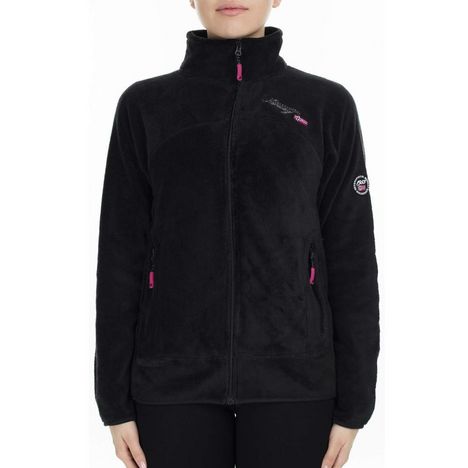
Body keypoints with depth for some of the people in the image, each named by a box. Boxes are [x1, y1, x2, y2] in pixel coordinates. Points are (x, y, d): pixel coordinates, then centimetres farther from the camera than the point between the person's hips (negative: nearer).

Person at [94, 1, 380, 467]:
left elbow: (351, 259, 2)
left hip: (292, 379, 0)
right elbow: (121, 258, 3)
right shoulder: (144, 105, 4)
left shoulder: (327, 105, 3)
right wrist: (116, 401, 1)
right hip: (175, 381, 1)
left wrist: (352, 404, -1)